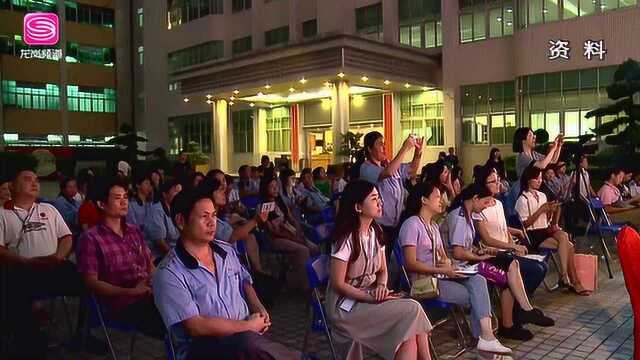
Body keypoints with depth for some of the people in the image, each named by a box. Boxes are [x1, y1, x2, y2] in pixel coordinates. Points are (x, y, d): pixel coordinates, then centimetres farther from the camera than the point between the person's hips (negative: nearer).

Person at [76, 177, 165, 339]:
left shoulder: (135, 231, 18)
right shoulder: (91, 238, -2)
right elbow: (91, 283, -6)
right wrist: (130, 292, -15)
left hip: (149, 295, 6)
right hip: (121, 304, -6)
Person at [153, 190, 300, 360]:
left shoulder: (227, 250, 12)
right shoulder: (169, 274, -11)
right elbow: (196, 327, -16)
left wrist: (259, 308, 5)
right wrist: (249, 326, -12)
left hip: (245, 335, 6)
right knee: (249, 342, -36)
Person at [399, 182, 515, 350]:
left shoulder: (433, 225, 19)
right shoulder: (412, 224, -11)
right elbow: (411, 264, -18)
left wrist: (447, 263, -6)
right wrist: (442, 270, -19)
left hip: (439, 276, 8)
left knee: (478, 280, -16)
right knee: (473, 296, -14)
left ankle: (486, 336, -22)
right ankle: (485, 337, 3)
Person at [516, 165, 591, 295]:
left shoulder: (542, 196, 16)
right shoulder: (522, 199, -6)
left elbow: (546, 220, 18)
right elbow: (525, 224, -11)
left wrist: (550, 211, -3)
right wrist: (540, 210, -14)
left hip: (546, 230, 6)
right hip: (533, 235, -6)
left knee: (563, 236, -26)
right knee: (568, 246, -21)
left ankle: (565, 278, -20)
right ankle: (574, 281, -12)